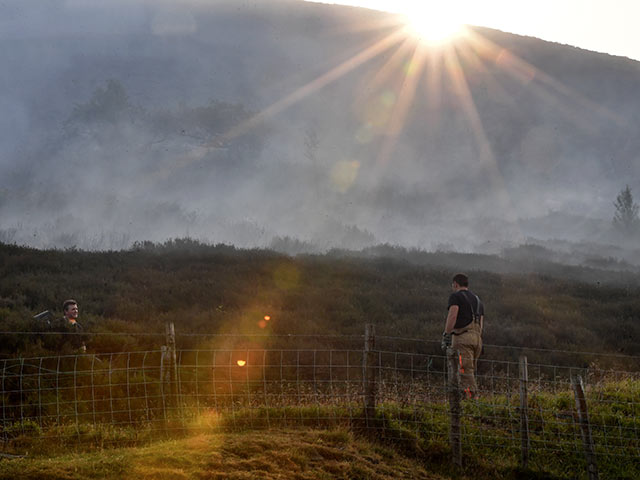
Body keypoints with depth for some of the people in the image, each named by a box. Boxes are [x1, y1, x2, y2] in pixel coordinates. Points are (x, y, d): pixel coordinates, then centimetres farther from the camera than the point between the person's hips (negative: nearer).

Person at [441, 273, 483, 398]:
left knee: (465, 372, -12)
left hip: (462, 336, -7)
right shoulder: (478, 300, 27)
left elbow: (452, 316, -12)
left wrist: (446, 335, -12)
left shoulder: (456, 296, 4)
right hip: (477, 337, 7)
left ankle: (470, 398, -20)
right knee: (470, 372, 10)